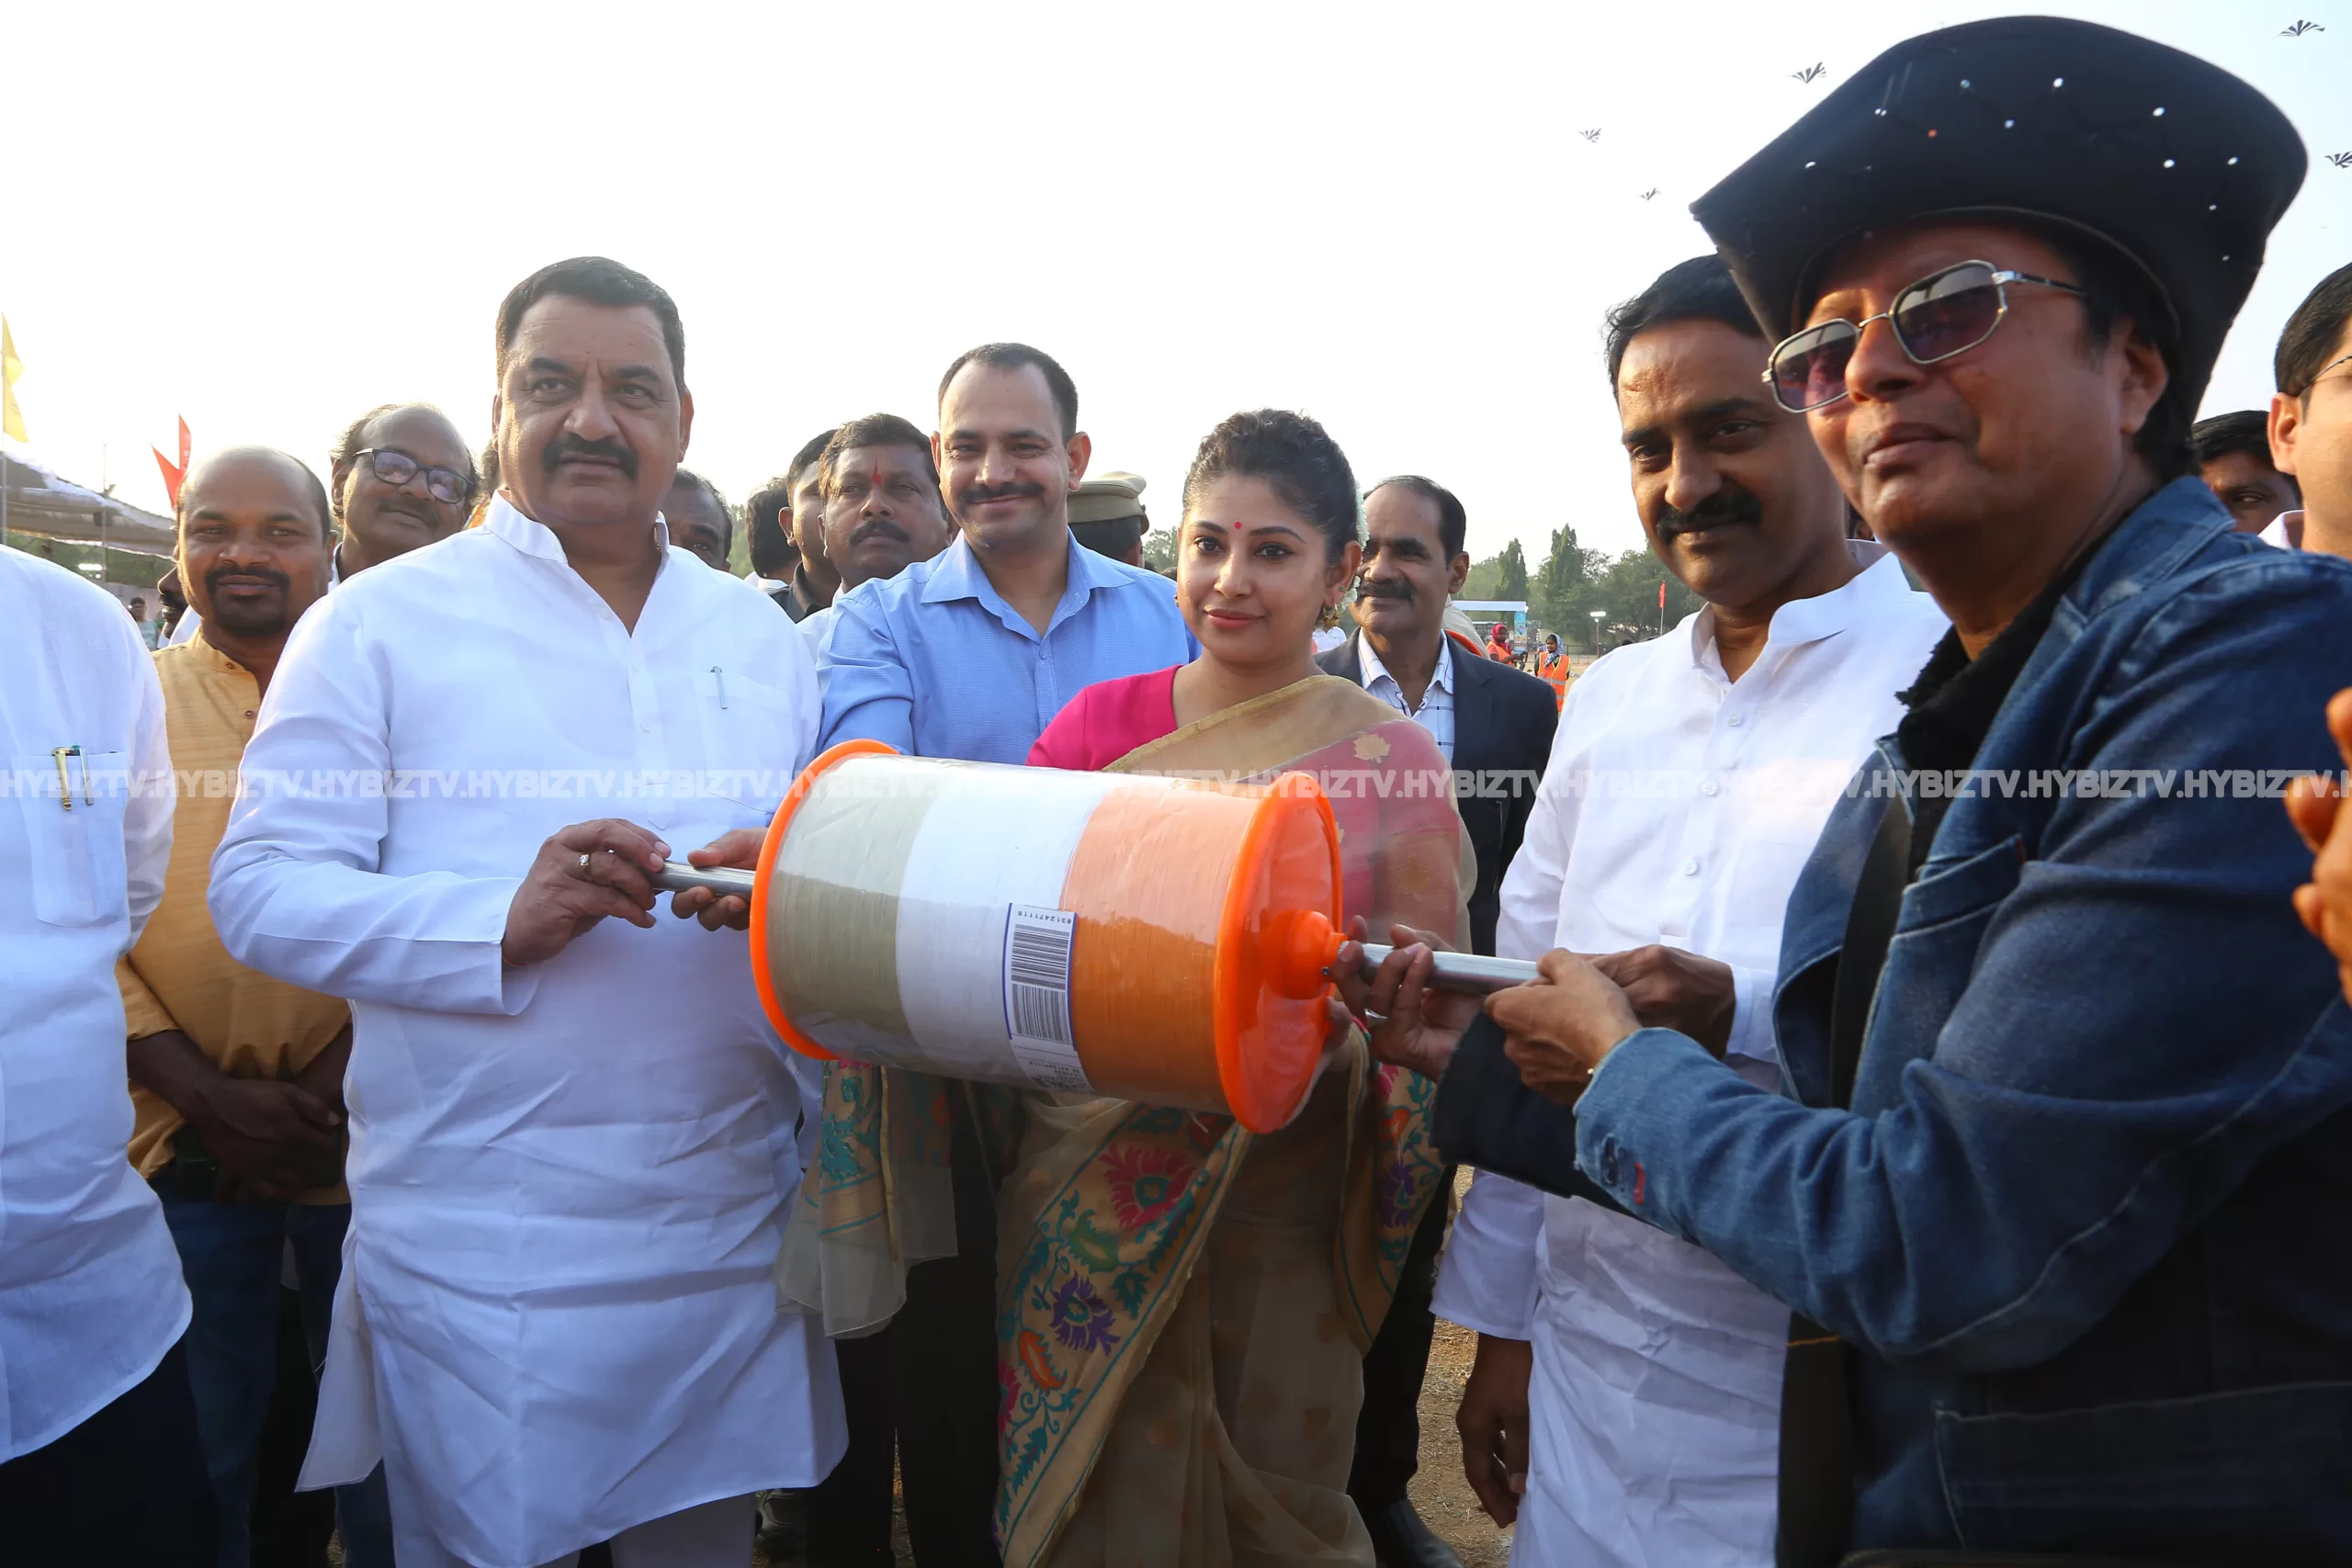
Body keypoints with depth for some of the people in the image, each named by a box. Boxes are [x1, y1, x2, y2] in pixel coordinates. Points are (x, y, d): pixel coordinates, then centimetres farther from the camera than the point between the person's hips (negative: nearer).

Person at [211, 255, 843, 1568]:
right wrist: (503, 920, -23)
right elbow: (261, 891, -7)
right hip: (478, 1252, -3)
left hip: (729, 1242, 4)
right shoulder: (379, 624, -2)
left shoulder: (765, 642, 10)